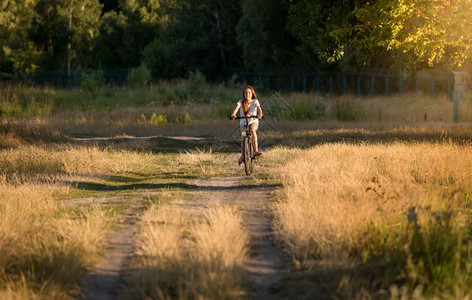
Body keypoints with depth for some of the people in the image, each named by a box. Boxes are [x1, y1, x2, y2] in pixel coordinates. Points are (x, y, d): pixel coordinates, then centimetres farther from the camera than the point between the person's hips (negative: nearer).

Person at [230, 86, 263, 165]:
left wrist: (260, 114, -46)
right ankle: (243, 155, 23)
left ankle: (256, 150, -36)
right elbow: (236, 108, -24)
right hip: (243, 123, 2)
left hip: (253, 121, -2)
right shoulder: (241, 102, -6)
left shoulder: (255, 101, -6)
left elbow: (259, 109, -23)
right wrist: (233, 114, -45)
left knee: (252, 130, -36)